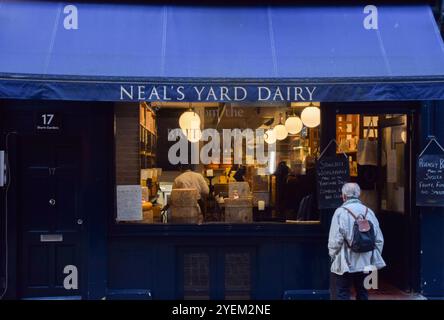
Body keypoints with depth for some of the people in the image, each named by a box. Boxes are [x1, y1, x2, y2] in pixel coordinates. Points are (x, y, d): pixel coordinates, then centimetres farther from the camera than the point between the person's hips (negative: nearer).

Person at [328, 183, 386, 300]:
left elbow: (335, 240, -15)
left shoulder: (340, 212, -12)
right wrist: (375, 260, 14)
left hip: (344, 265, -5)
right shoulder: (369, 212, 2)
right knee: (363, 295, 16)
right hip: (365, 264, 5)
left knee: (342, 295, 3)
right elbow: (379, 239, 4)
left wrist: (332, 255, 2)